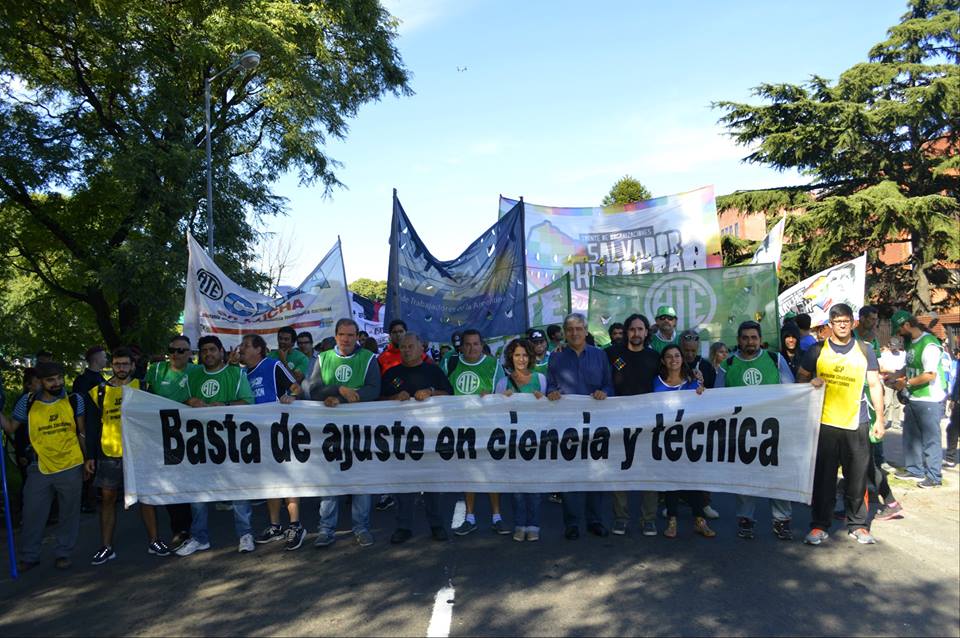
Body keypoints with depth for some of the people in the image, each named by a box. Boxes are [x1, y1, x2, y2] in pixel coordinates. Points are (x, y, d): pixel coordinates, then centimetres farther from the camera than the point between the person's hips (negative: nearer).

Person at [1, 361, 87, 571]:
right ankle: (29, 556, 25)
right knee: (33, 513, 7)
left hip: (71, 467, 0)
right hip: (40, 468, 1)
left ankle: (63, 554, 25)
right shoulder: (27, 402, -1)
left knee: (69, 513, 10)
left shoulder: (74, 400, -2)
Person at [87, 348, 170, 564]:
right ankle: (106, 548, 16)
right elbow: (92, 426, 7)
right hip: (109, 453, 1)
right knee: (107, 498, 5)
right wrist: (91, 455, 3)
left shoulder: (142, 387, 2)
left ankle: (153, 541, 15)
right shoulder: (100, 391, 4)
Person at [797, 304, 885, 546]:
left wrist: (879, 418, 5)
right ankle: (820, 526, 13)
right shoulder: (817, 351, 5)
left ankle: (857, 525, 20)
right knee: (823, 477, 3)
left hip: (857, 423, 1)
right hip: (824, 423, -1)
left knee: (857, 477, 6)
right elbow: (800, 378, 12)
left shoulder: (865, 351, 7)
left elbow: (875, 385, 9)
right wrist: (811, 382, -11)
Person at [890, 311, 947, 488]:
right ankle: (914, 470, 29)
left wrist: (905, 383, -17)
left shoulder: (929, 344, -19)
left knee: (930, 439, 1)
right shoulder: (910, 343, 9)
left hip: (929, 400, -9)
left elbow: (930, 375, -25)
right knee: (911, 436, 17)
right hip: (913, 398, 9)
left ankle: (934, 476, 12)